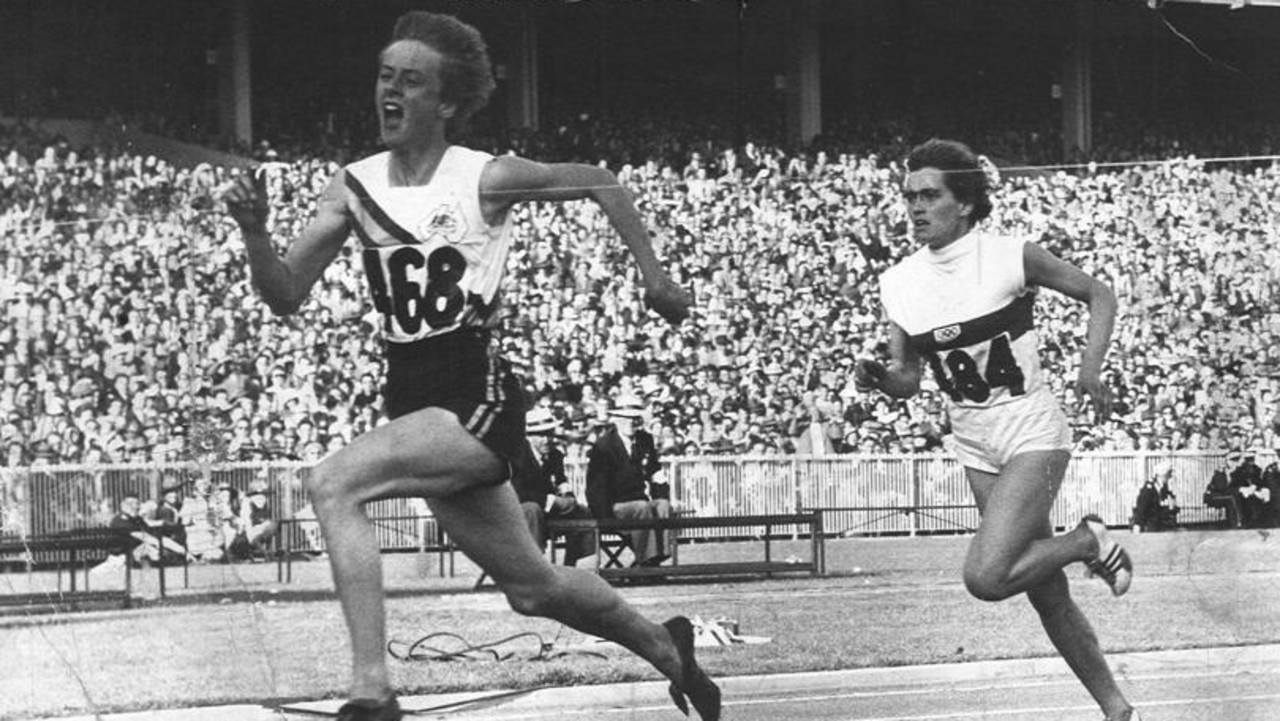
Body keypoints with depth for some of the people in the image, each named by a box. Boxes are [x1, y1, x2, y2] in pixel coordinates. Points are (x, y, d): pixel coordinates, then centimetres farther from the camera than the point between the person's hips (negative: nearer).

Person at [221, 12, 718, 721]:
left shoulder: (484, 179, -8)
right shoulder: (353, 187, 5)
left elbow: (598, 183, 6)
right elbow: (285, 297, 3)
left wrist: (652, 274, 6)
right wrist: (254, 232, -15)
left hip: (478, 398, -6)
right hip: (411, 397, 6)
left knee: (331, 483, -28)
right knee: (531, 588, 18)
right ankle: (661, 644, 43)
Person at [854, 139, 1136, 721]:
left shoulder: (1012, 257, -12)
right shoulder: (898, 284, 1)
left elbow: (1097, 294, 0)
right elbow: (908, 379, 7)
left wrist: (1091, 369, -14)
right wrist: (878, 379, -15)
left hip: (1033, 432, -5)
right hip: (975, 448, 5)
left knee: (986, 577, -23)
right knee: (1047, 597, 7)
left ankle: (1089, 542, 1)